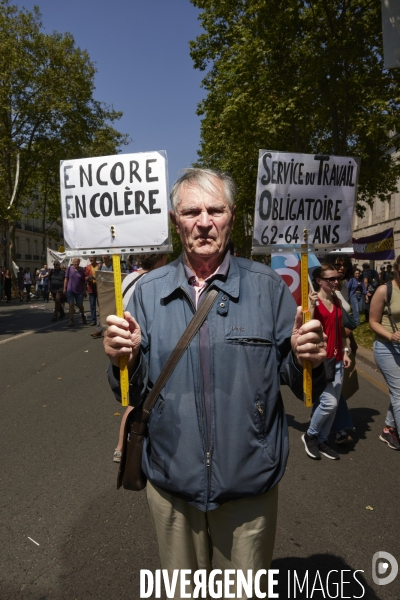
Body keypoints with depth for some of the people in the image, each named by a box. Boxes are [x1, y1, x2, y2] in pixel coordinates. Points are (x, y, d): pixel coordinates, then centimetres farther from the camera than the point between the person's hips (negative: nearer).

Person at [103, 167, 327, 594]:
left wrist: (307, 359, -24)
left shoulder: (267, 286, -7)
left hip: (249, 488, -1)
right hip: (170, 484, 2)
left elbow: (301, 385, -3)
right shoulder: (148, 291, -3)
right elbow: (132, 395, -2)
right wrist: (124, 359, -22)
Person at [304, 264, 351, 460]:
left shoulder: (337, 301, 10)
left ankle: (322, 440, 26)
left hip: (336, 359, 7)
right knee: (329, 402, -8)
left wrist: (345, 351, 11)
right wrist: (312, 305, -27)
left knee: (334, 404, 10)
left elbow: (341, 329, 17)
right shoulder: (313, 300, -10)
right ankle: (310, 435, 16)